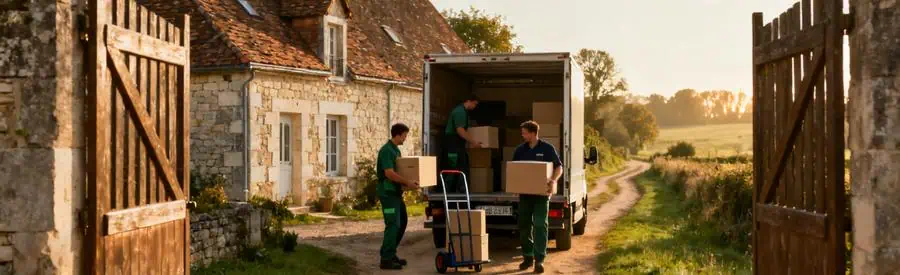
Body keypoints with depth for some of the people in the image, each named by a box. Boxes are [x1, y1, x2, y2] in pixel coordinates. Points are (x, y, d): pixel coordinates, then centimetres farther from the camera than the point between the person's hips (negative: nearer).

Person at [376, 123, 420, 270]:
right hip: (388, 193, -10)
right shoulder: (386, 150, -17)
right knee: (393, 225, -9)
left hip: (396, 192, 10)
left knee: (402, 223, 14)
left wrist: (407, 183, 15)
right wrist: (407, 182, -22)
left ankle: (390, 254, 22)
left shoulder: (396, 150, 14)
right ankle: (386, 259, -5)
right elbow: (389, 173, -24)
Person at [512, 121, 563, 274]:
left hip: (541, 193, -4)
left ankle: (539, 260, -8)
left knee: (540, 225, -9)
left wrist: (554, 180, -22)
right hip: (525, 193, 4)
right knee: (524, 225, 7)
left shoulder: (547, 149, -3)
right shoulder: (520, 150, 8)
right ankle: (528, 257, 20)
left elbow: (559, 167, -3)